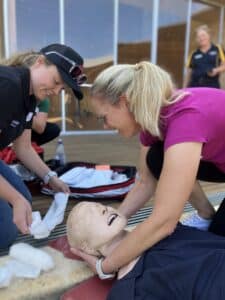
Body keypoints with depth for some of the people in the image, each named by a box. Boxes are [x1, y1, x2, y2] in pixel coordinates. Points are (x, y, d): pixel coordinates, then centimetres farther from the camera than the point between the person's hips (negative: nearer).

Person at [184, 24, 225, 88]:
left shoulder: (218, 49, 7)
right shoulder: (194, 54, 11)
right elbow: (189, 73, 13)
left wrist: (216, 70, -15)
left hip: (212, 86, -1)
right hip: (195, 86, 1)